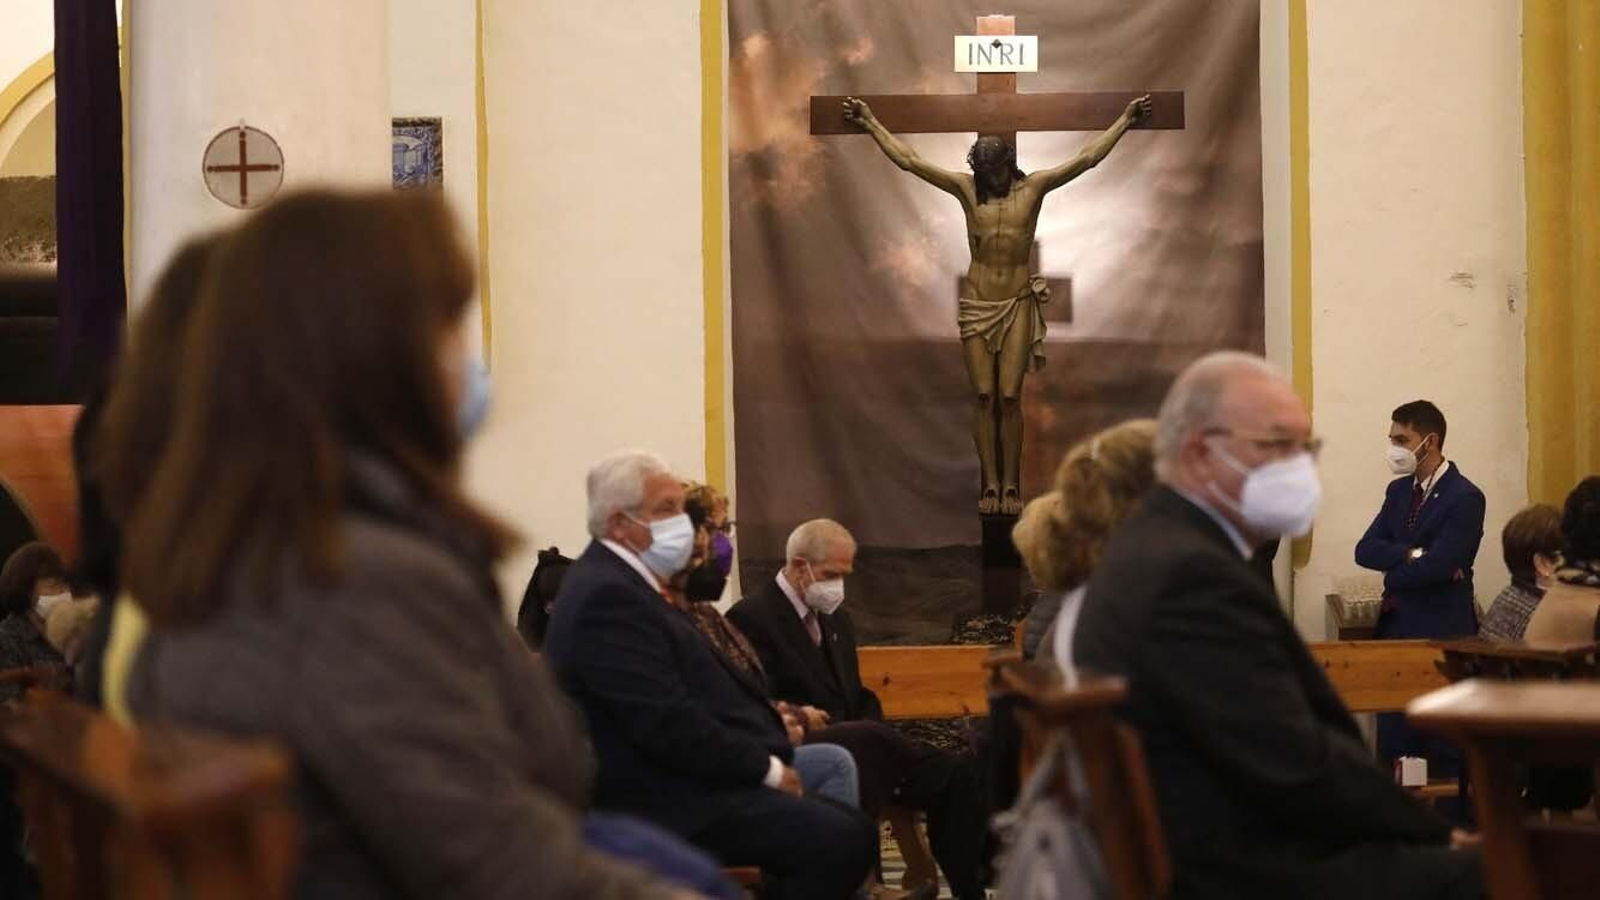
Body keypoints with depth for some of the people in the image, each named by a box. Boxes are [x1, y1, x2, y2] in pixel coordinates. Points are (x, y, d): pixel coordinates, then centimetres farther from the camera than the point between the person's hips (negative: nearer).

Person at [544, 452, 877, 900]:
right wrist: (767, 768, -13)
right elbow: (668, 725, -23)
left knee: (852, 827, 6)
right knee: (841, 839, -22)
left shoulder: (619, 583, 17)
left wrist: (768, 718, 3)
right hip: (669, 805, -11)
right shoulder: (608, 597, -17)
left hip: (677, 785, 11)